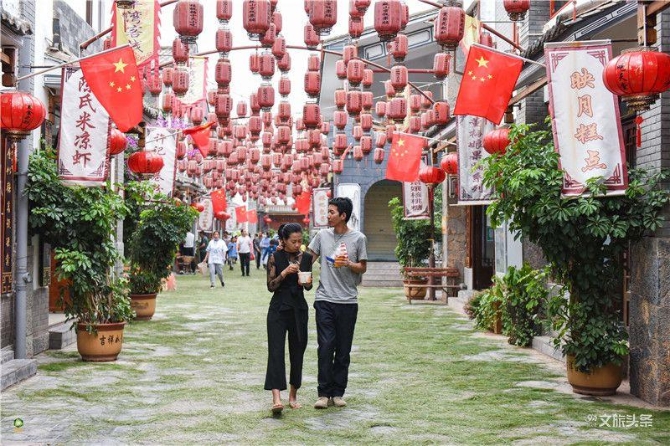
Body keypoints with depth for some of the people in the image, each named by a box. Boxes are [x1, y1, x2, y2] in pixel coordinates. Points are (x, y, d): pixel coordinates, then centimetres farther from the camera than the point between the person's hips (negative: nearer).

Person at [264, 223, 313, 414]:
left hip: (299, 309, 4)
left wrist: (307, 283, -9)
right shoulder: (275, 258, -4)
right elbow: (270, 286, -6)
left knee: (297, 351, 7)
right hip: (279, 308, -3)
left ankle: (293, 394, 19)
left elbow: (309, 287, 13)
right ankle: (276, 397, -22)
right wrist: (284, 273, -20)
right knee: (276, 350, -13)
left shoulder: (306, 258, 5)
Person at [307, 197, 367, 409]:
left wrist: (349, 264, -13)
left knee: (343, 350, 5)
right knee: (325, 347, -6)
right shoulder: (322, 235, 8)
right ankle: (324, 393, 1)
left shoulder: (358, 238, 2)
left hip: (348, 301, 0)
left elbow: (363, 267, 6)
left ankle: (338, 392, 15)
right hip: (324, 300, 1)